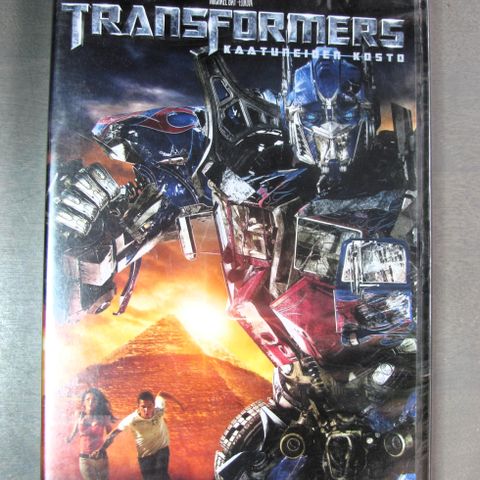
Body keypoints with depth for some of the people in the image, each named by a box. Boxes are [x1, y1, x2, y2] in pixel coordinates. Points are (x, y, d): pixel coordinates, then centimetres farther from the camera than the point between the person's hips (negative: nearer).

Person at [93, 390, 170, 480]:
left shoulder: (159, 411, -26)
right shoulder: (132, 420, -29)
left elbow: (160, 396, -6)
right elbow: (115, 432, -15)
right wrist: (102, 449, -13)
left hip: (162, 448, 0)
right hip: (145, 454, 0)